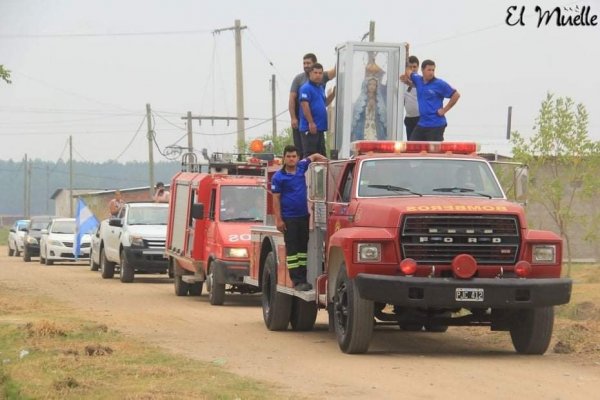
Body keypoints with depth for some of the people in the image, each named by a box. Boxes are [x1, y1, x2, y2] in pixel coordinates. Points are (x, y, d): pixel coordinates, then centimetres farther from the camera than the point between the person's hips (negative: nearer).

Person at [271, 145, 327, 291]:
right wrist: (278, 219, -12)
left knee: (303, 247, 7)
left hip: (304, 216, 5)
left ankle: (303, 278, 10)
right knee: (292, 250, -5)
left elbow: (315, 156, 23)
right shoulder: (278, 177, -5)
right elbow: (276, 199, -7)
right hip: (289, 218, -5)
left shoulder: (301, 168, 7)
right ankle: (297, 281, -8)